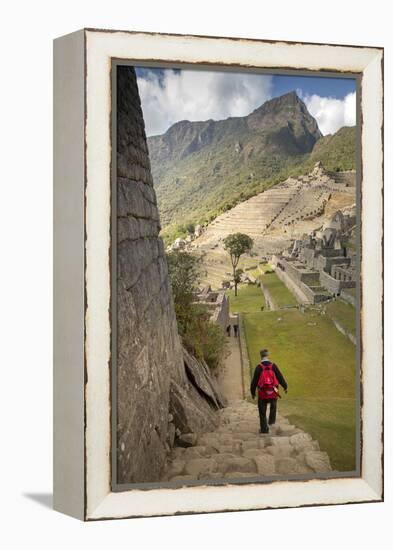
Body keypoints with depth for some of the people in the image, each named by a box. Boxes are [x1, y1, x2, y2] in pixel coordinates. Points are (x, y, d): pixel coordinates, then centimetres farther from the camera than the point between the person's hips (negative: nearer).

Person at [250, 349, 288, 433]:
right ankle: (272, 420, 31)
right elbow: (280, 377, 3)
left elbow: (254, 381, -3)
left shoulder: (258, 367, -7)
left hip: (262, 394, -1)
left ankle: (264, 429, 14)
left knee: (262, 413, 11)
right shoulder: (273, 366, -4)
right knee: (273, 405, 33)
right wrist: (285, 387, 19)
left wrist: (253, 392, 10)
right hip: (273, 393, 2)